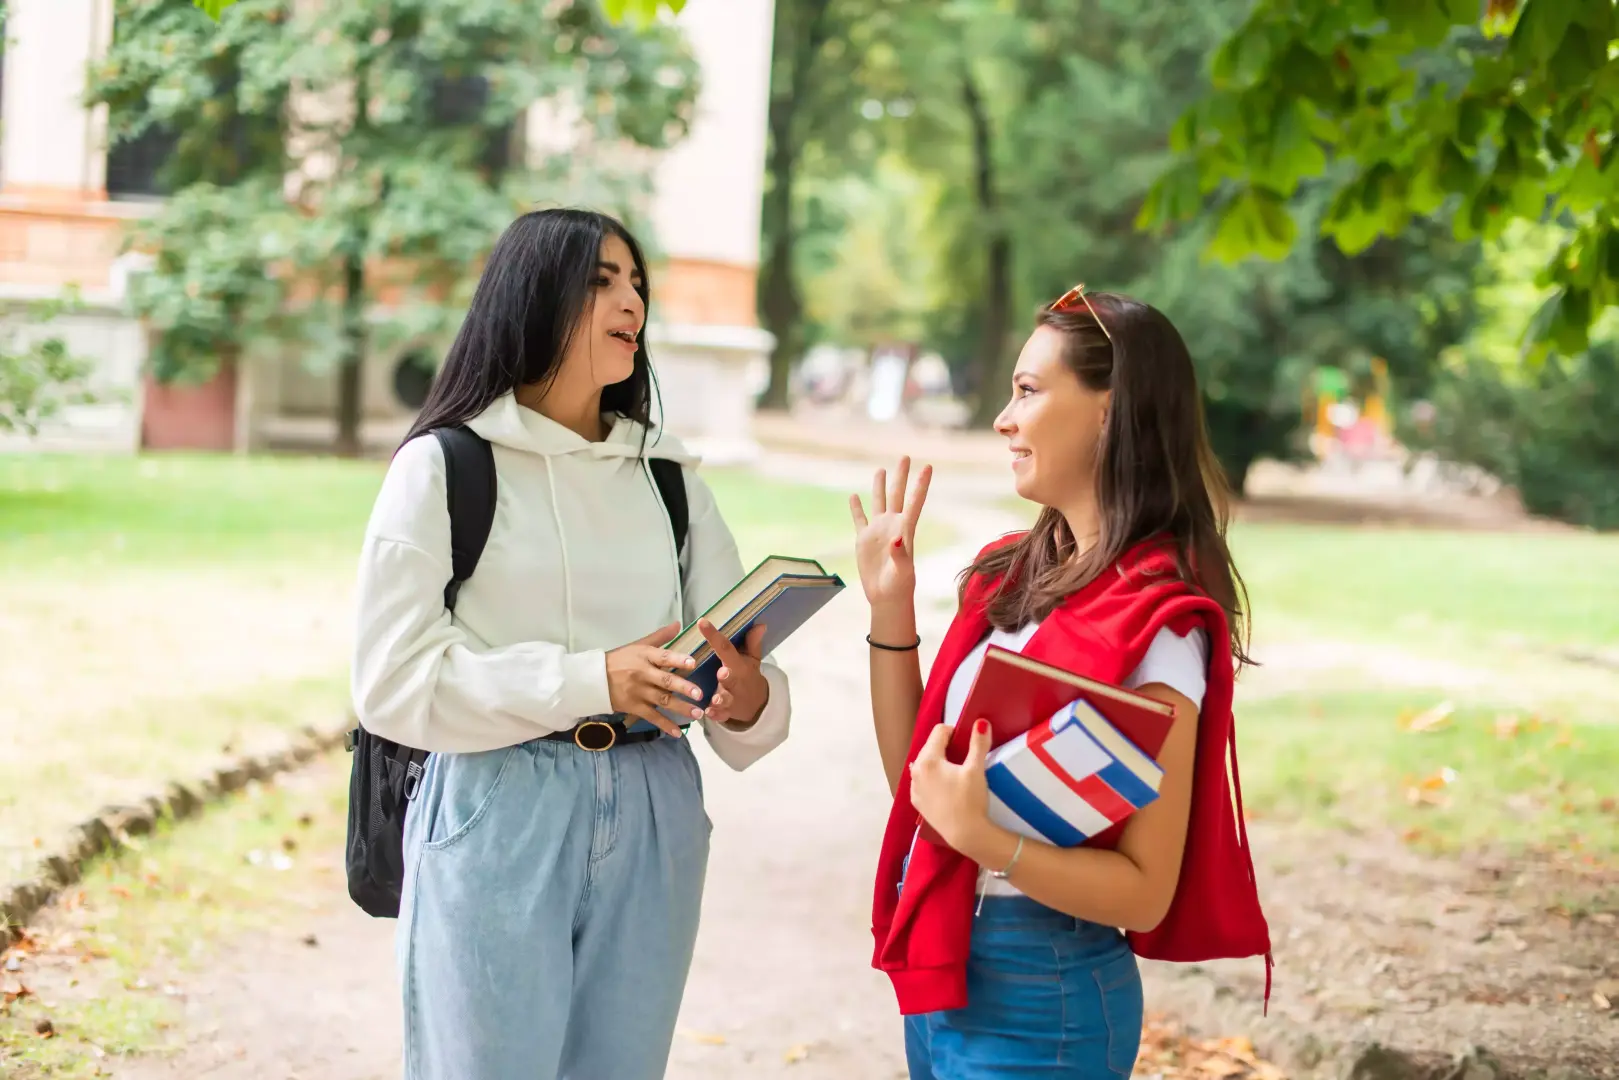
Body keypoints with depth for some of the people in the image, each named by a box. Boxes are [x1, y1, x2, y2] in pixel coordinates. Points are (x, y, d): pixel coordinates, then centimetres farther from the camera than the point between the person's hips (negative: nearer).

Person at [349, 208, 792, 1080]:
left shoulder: (669, 477, 12)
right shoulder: (444, 467, -2)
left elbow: (736, 664, 6)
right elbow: (395, 681, -10)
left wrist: (746, 698, -19)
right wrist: (591, 682, -20)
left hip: (651, 819, 4)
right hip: (498, 818, -4)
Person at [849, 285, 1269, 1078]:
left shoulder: (1154, 623, -18)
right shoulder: (1015, 574, 5)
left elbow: (1146, 890, -18)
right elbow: (917, 777, 7)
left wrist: (979, 835, -29)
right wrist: (890, 611, 1)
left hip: (1038, 996, -7)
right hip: (941, 971, 7)